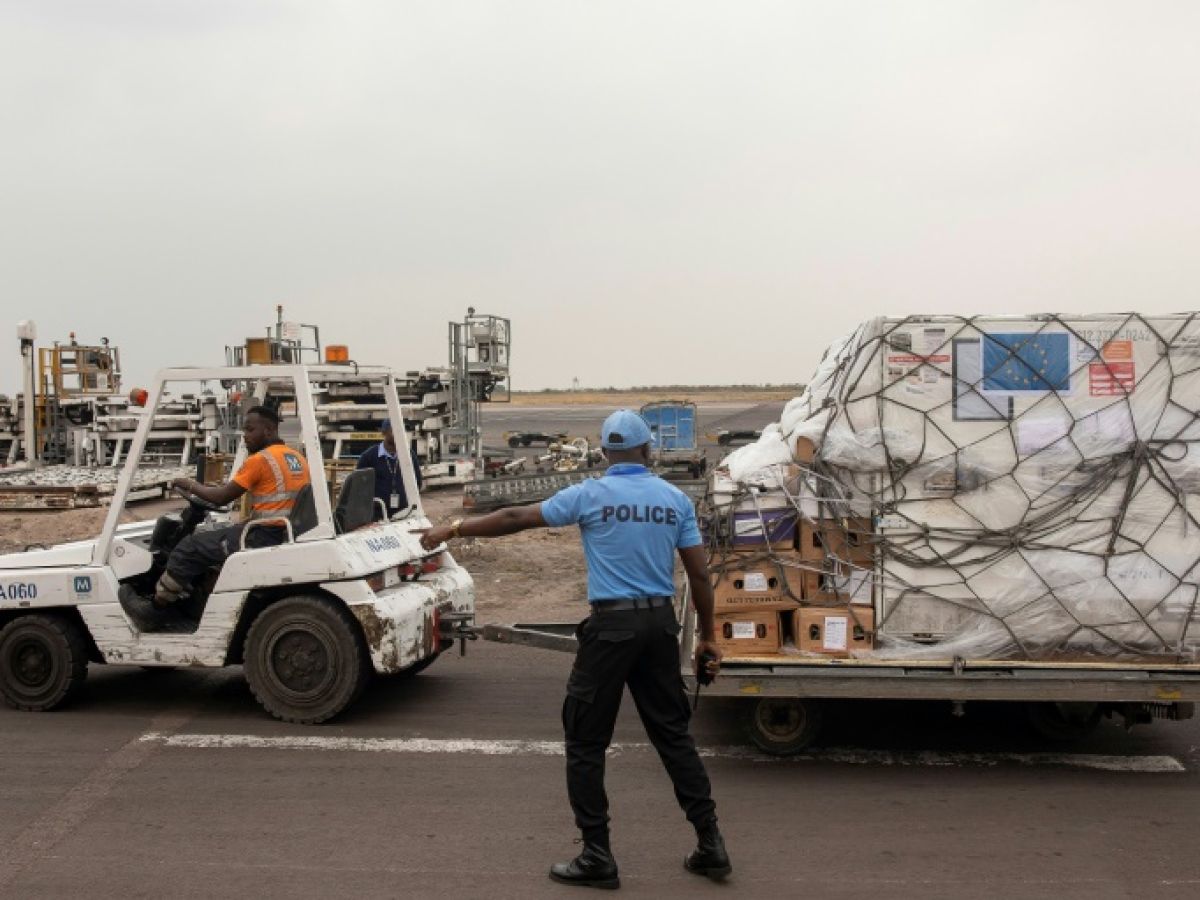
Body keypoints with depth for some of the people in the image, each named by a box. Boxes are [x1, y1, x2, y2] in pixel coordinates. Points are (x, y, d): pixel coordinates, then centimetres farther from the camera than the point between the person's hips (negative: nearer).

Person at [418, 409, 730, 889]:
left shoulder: (591, 494, -5)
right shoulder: (676, 499, 5)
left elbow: (517, 518, -1)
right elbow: (699, 574, 5)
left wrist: (454, 529, 10)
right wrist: (708, 636, 14)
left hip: (612, 624, -4)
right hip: (660, 622, 5)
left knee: (586, 743, 6)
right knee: (673, 734, 15)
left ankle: (597, 857, 10)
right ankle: (710, 844, 17)